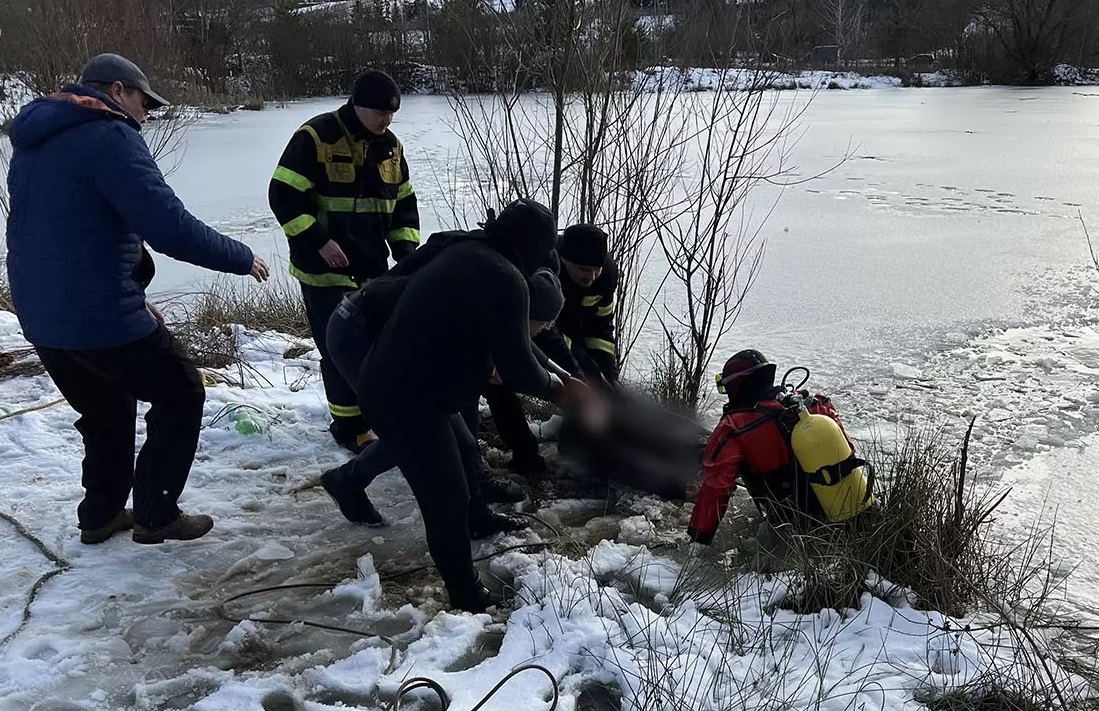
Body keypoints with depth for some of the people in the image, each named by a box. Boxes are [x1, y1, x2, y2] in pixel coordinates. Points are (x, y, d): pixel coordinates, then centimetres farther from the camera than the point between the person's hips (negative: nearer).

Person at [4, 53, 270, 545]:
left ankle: (100, 515, 33)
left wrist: (130, 298, 23)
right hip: (101, 316, -9)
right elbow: (170, 227, -23)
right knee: (181, 395, 10)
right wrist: (241, 258, -9)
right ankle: (156, 515, 11)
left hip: (41, 318, 9)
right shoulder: (108, 136, -14)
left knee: (106, 411, 26)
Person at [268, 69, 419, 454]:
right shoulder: (316, 138, -13)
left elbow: (404, 203, 16)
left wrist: (405, 249, 3)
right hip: (325, 267, -7)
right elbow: (284, 196, -15)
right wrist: (319, 242, -21)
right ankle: (349, 425, 8)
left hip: (373, 266, 7)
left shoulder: (390, 145, 8)